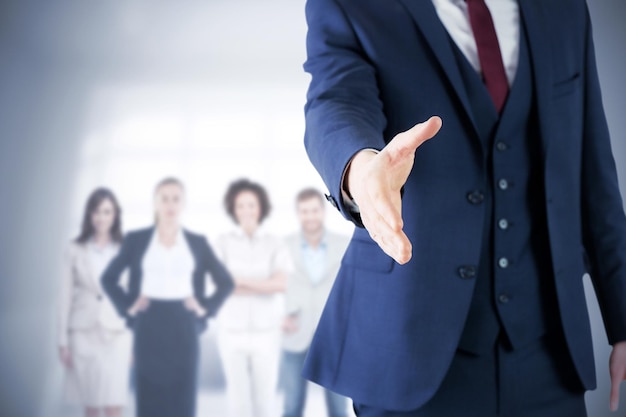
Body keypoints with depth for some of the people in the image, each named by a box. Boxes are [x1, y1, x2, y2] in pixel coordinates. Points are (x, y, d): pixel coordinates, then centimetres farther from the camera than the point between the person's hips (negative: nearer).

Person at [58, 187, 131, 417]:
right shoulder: (75, 250, 2)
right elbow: (66, 296, 4)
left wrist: (135, 342, 1)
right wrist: (63, 340, 2)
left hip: (117, 334, -1)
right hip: (83, 333, 1)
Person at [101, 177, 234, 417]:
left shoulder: (198, 242, 6)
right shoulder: (136, 239, 4)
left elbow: (226, 282, 10)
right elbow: (109, 278, 8)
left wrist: (206, 308, -1)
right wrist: (128, 307, -2)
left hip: (183, 329, 1)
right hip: (149, 328, 0)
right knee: (149, 397, 4)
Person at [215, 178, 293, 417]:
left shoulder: (276, 245, -1)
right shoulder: (223, 243, -3)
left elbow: (281, 284, -17)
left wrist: (239, 280, -18)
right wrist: (263, 286, -17)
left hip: (265, 333, 1)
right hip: (232, 332, 0)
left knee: (265, 395, 5)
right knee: (238, 396, 5)